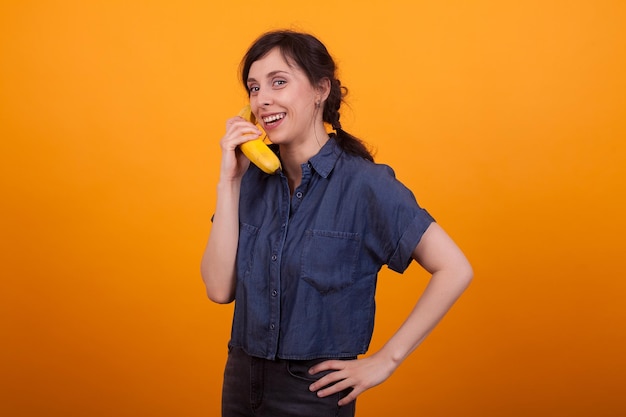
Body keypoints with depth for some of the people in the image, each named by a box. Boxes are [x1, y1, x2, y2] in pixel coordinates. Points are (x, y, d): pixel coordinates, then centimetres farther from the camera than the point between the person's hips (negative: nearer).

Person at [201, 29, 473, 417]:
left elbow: (455, 270, -16)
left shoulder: (363, 183, -16)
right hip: (240, 383, 5)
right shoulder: (254, 179, -2)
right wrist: (229, 180, -11)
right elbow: (220, 288, -8)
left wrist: (387, 360, -15)